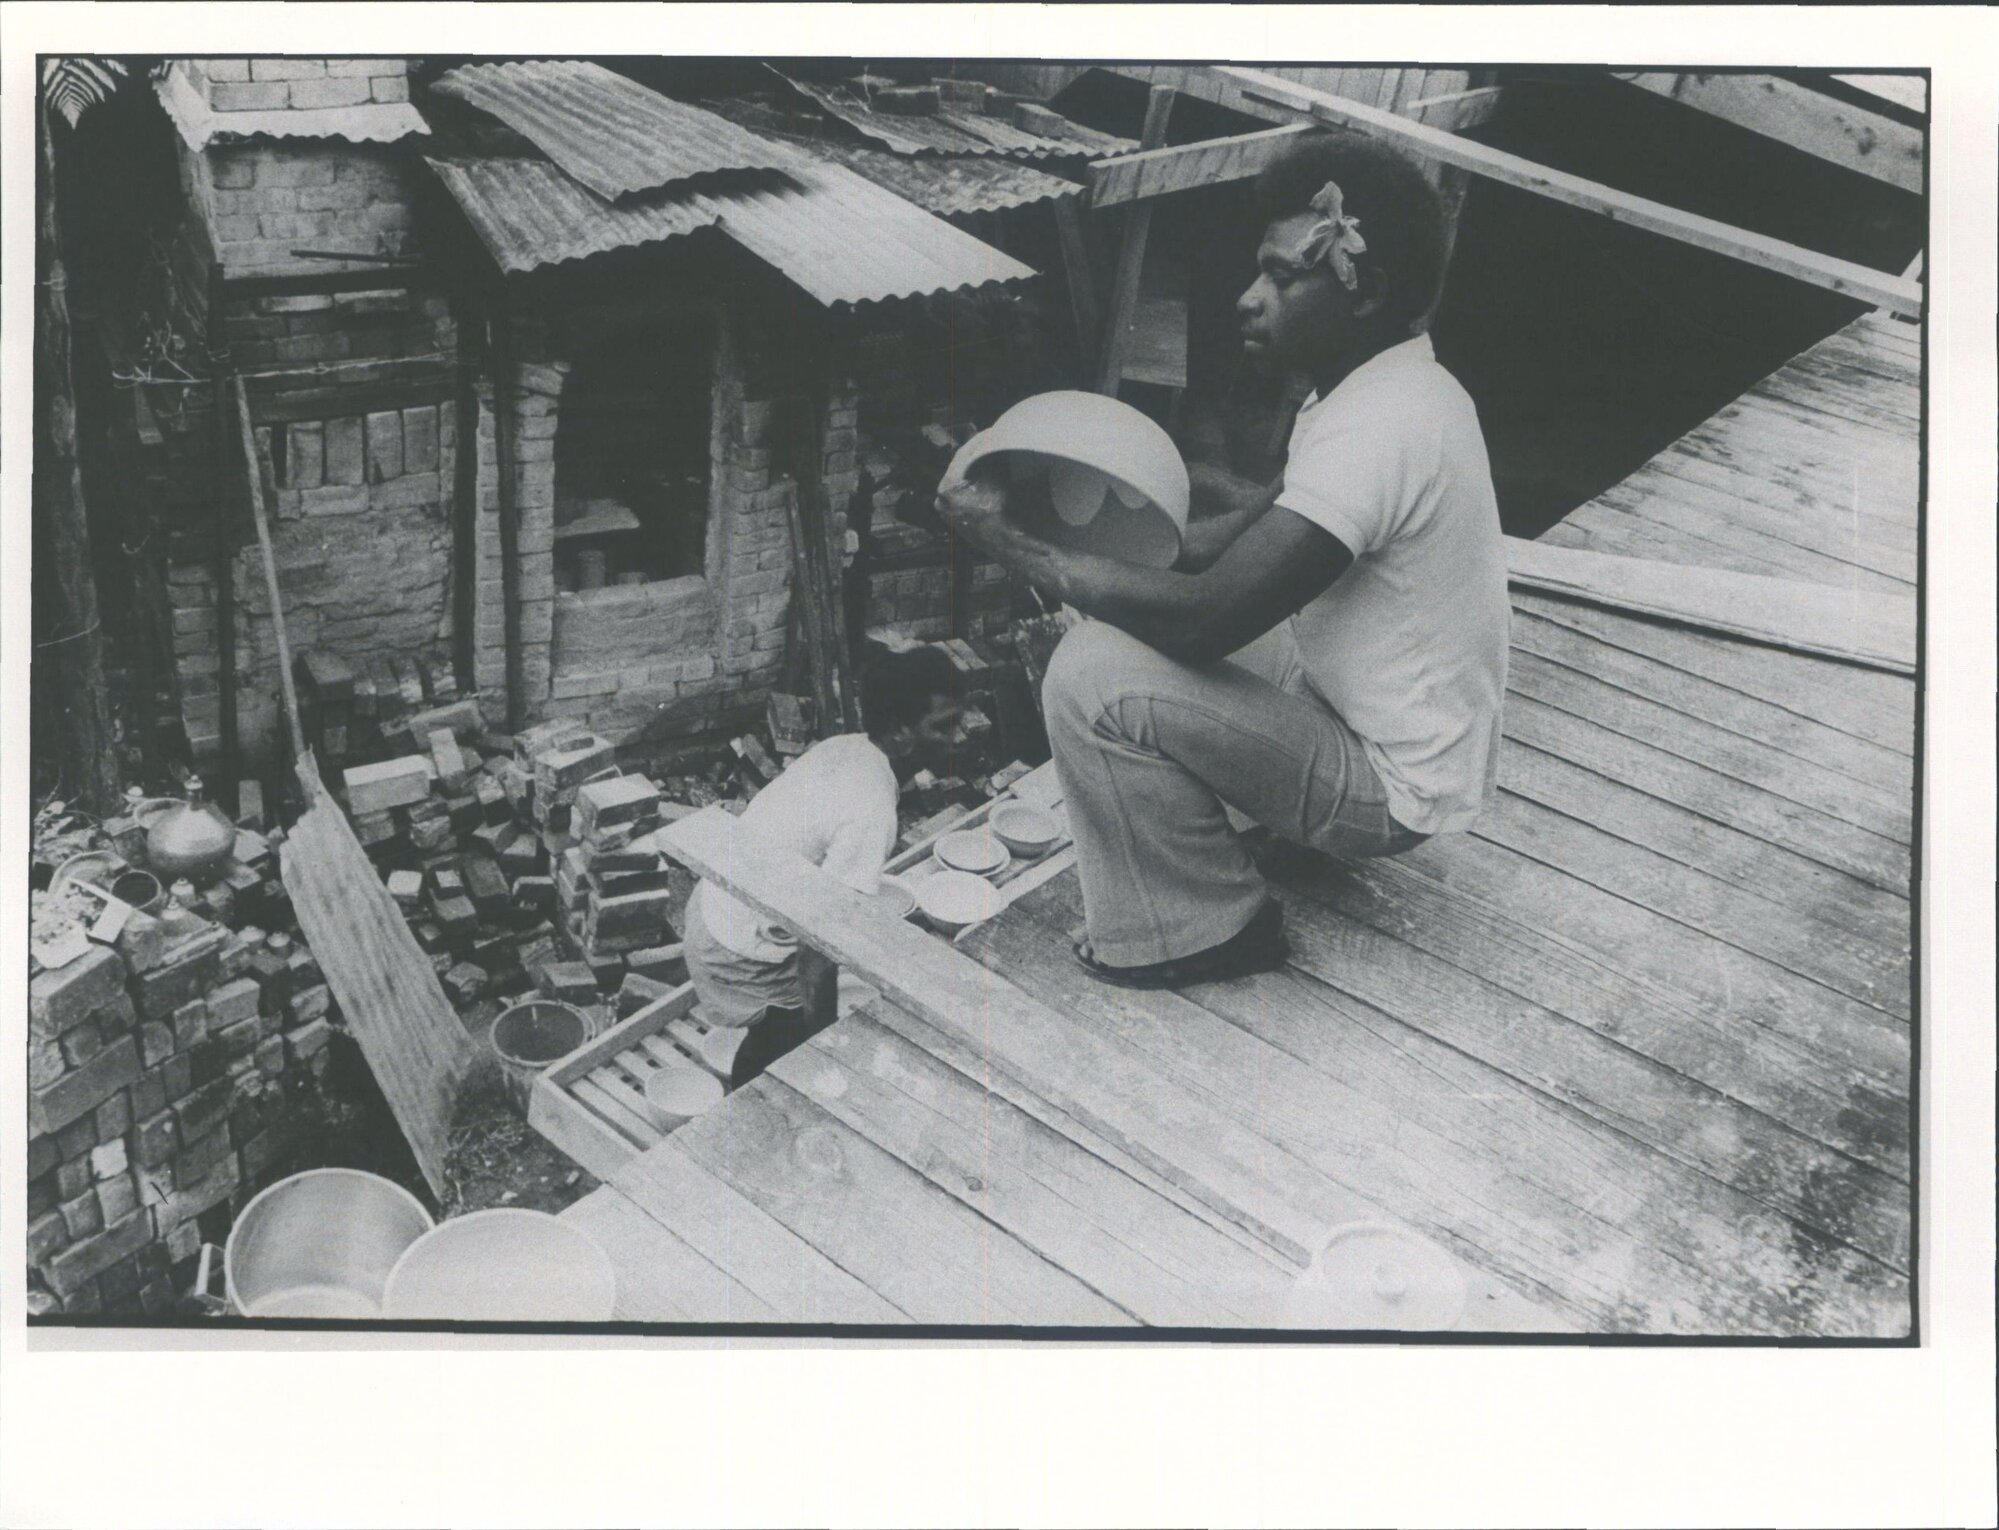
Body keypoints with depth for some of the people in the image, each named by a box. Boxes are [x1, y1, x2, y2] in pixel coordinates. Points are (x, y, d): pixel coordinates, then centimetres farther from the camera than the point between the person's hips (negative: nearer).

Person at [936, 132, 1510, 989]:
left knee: (1093, 678, -20)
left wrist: (1015, 547, -21)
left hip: (1392, 789, -10)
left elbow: (1204, 618, -30)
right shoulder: (1391, 383, 3)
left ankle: (1200, 932, -3)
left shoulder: (1374, 428, -28)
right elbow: (1269, 518, 16)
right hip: (1365, 711, 10)